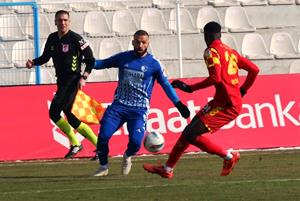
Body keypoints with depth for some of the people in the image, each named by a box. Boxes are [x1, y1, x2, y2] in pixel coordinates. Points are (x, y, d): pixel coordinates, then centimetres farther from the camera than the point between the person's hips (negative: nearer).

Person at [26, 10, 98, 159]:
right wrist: (33, 63, 0)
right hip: (61, 82, 8)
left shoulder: (75, 39, -10)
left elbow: (90, 60, -6)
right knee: (70, 118, 8)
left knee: (54, 112, -18)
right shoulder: (52, 39, 9)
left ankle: (75, 144, -7)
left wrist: (84, 77, -15)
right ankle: (98, 144, 18)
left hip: (73, 81, -8)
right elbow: (45, 57, 20)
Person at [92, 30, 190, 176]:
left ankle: (127, 157, 19)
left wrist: (178, 104, -5)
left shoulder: (153, 64, -3)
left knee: (135, 142, -18)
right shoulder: (123, 57, 5)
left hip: (139, 110, -2)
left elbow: (166, 85, 1)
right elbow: (102, 63, 15)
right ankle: (103, 167, 11)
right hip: (119, 105, 2)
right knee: (103, 136, -12)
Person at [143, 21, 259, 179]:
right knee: (189, 131, 13)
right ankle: (167, 168, 21)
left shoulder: (211, 51, -8)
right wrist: (242, 90, 27)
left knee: (191, 135, -15)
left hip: (227, 105, -9)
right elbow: (254, 69, 17)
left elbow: (215, 78, -22)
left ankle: (228, 156, -6)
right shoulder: (230, 52, 18)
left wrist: (190, 88, -15)